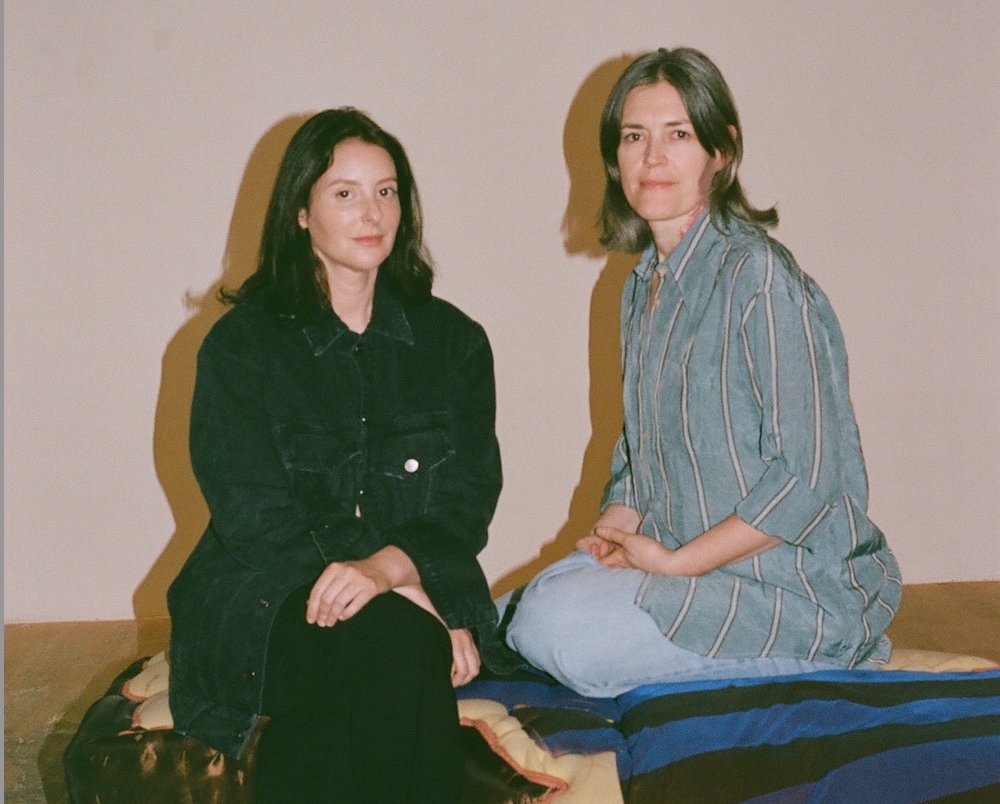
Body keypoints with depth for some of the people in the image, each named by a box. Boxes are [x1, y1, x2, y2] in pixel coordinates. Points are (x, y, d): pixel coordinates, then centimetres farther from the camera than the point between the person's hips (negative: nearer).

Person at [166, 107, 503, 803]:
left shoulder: (454, 341, 12)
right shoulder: (241, 345, 4)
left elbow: (467, 502, 3)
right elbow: (253, 514, -7)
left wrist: (391, 565, -22)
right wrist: (407, 597, -20)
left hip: (420, 595, 2)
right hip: (267, 600, -2)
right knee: (384, 639, -34)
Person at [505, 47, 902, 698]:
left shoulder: (760, 277, -17)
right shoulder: (644, 284, 11)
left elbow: (808, 475, -21)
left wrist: (674, 560, -15)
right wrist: (616, 524, -2)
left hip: (794, 585, -8)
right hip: (674, 555, 8)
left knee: (563, 632, -23)